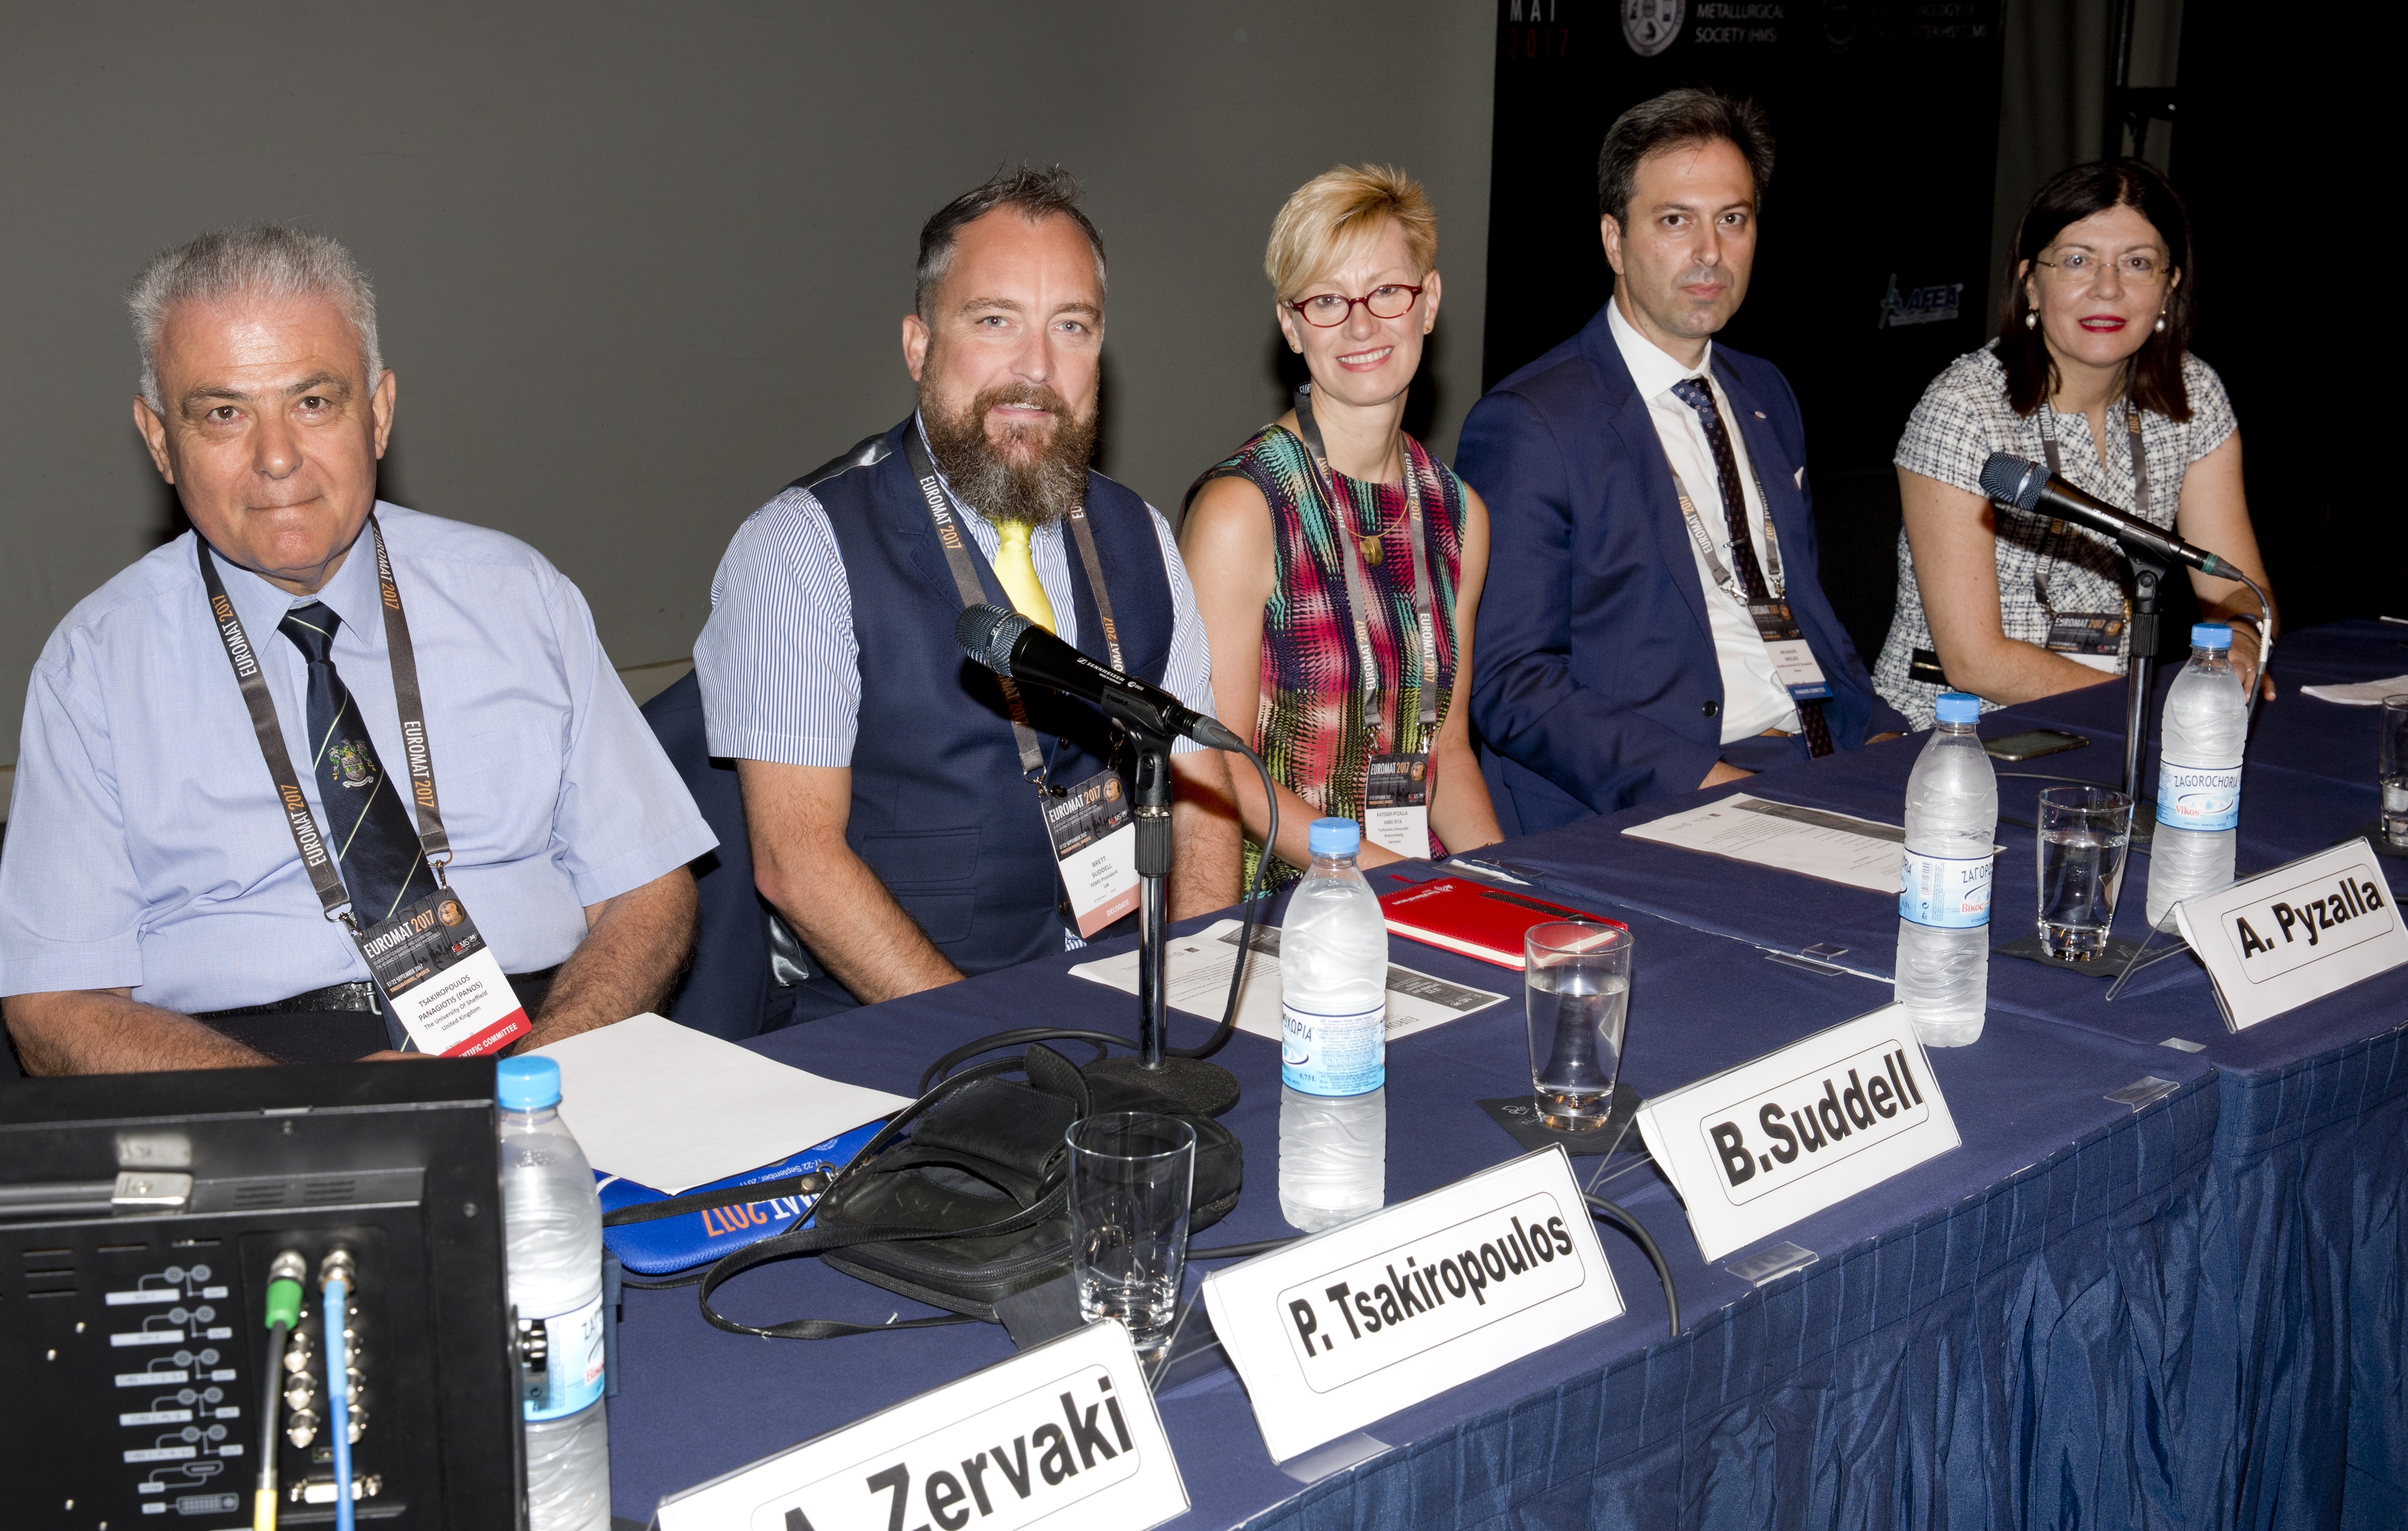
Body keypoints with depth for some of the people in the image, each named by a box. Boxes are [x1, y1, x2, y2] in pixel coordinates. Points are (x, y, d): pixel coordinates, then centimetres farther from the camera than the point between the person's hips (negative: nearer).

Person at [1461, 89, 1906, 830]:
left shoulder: (1766, 396, 20)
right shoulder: (1527, 426, -6)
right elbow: (1508, 685, -11)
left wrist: (1880, 735, 4)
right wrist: (1709, 781, -21)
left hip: (1833, 762, 8)